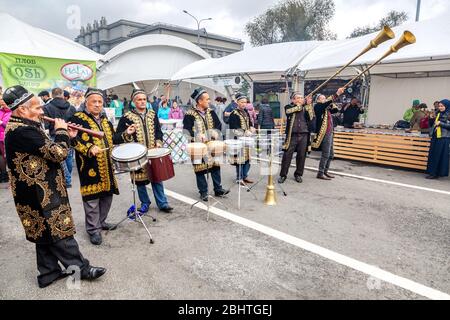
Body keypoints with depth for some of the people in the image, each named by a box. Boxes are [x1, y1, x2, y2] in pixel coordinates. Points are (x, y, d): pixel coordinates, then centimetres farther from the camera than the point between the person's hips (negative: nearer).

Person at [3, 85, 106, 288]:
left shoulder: (20, 128, 11)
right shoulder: (22, 131, -23)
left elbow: (46, 152, 16)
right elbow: (57, 154, -26)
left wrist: (66, 137, 6)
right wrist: (61, 131, -10)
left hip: (40, 191, 10)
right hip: (41, 193, -10)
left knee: (45, 233, 18)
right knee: (60, 231, 1)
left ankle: (49, 272, 30)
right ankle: (81, 268, 14)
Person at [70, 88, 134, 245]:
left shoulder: (105, 119, 16)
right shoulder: (78, 118, -6)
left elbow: (112, 139, 21)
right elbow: (74, 140, -16)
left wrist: (126, 134, 8)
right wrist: (89, 149, -29)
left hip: (107, 165, 7)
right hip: (90, 165, -7)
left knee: (107, 194, 15)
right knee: (92, 197, -1)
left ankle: (101, 221, 33)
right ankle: (93, 229, 13)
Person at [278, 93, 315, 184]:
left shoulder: (306, 108, 14)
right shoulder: (288, 107, 7)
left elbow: (311, 117, -1)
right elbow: (290, 111, -17)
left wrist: (309, 105, -7)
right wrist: (302, 104, -14)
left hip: (304, 135, 3)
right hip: (292, 135, -3)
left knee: (301, 156, 7)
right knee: (287, 155, -2)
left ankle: (298, 174, 22)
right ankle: (283, 175, 9)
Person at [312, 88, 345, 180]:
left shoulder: (327, 108, 18)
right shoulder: (318, 106, -6)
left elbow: (336, 109, 11)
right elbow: (328, 101, -22)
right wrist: (337, 94, -26)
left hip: (329, 133, 9)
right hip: (324, 133, -9)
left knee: (331, 154, 14)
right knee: (326, 154, -8)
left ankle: (325, 171, 24)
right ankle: (320, 173, 1)